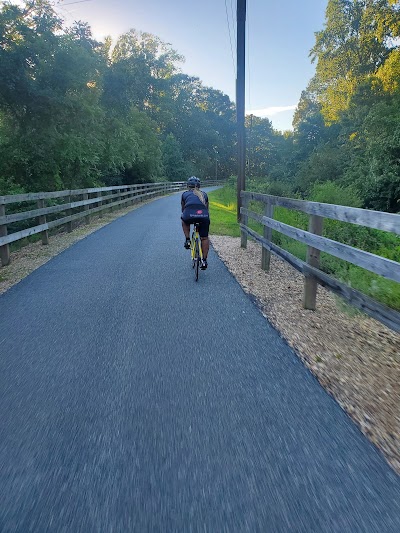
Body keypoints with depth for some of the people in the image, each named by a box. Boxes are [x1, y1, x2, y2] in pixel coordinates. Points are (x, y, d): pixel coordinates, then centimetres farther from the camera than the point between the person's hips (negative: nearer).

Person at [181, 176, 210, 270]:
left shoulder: (185, 194, 28)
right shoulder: (204, 194, 32)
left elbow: (183, 209, 39)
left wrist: (184, 216, 59)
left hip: (189, 214, -1)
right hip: (203, 215, 1)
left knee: (185, 221, 36)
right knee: (204, 238, 18)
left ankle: (187, 240, 26)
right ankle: (204, 261, 19)